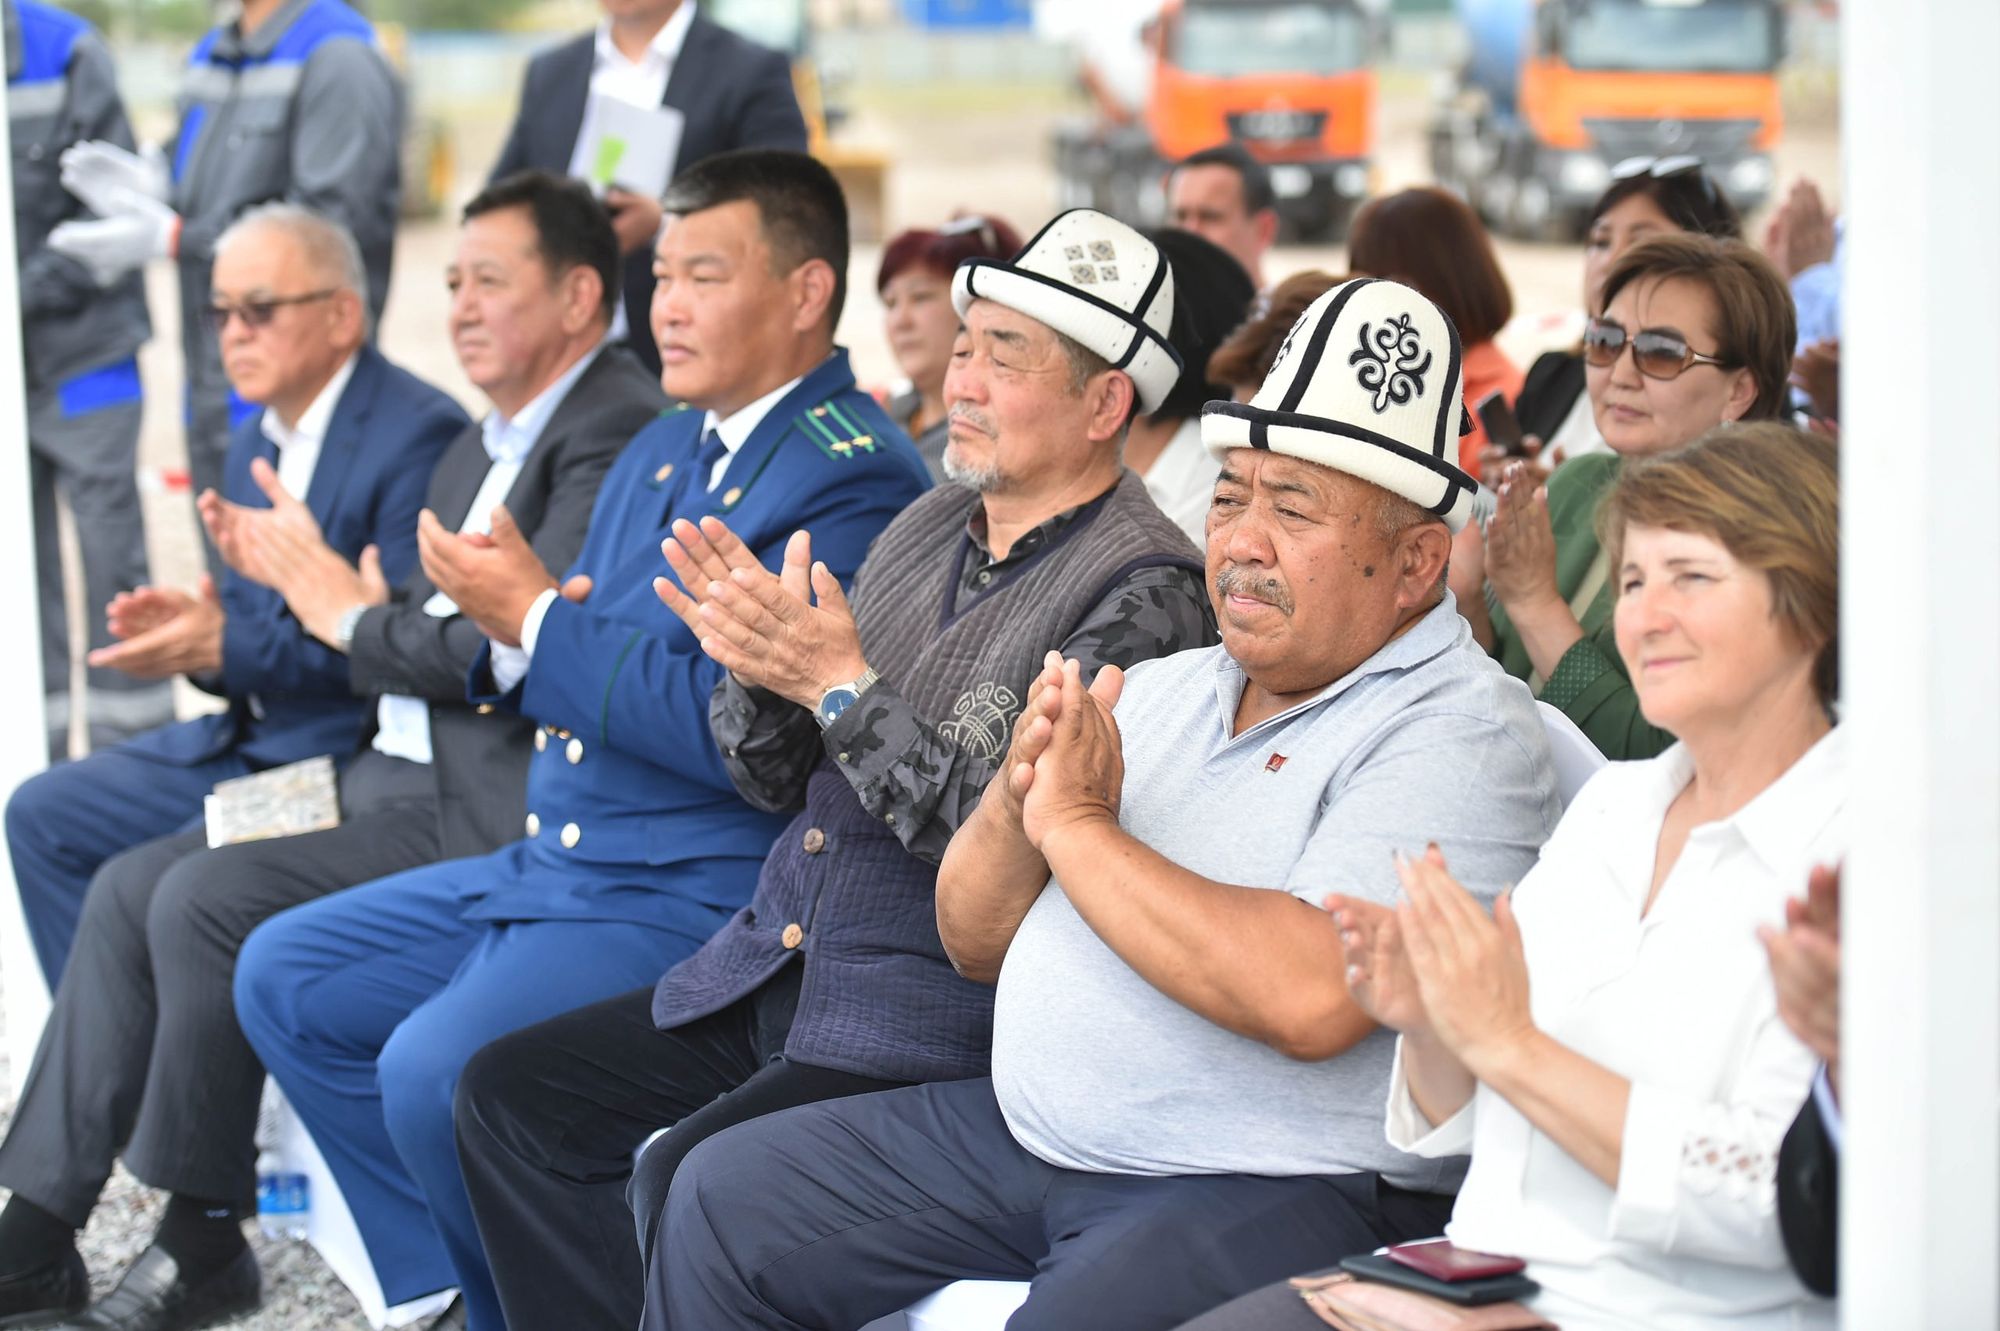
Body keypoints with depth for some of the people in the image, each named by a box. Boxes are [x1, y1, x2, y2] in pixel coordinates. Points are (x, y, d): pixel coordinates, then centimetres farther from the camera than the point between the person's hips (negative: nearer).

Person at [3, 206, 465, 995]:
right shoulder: (255, 443, 15)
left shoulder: (420, 434, -15)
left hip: (354, 752, -10)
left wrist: (225, 647, -23)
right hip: (252, 737, 10)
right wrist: (187, 632, -5)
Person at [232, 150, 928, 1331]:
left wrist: (537, 619, -19)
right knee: (287, 978, 11)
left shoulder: (851, 481, -16)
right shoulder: (662, 453, 15)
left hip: (698, 901, -10)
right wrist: (512, 629, -7)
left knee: (435, 1069, -27)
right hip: (556, 865, 10)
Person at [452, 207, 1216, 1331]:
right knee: (511, 1093, 1)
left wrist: (841, 685, -21)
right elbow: (777, 781, 15)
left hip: (940, 1009, -9)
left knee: (691, 1177, -27)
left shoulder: (1143, 591, -12)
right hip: (776, 971, 9)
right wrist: (757, 670, -7)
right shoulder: (926, 530, 14)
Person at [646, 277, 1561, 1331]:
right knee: (724, 1196, 5)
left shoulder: (1462, 736, -11)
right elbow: (974, 945, 16)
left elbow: (1309, 996, -27)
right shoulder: (1163, 690, 16)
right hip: (1020, 1129, 8)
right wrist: (1018, 800, -7)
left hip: (1276, 1191, -8)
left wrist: (1077, 825, -17)